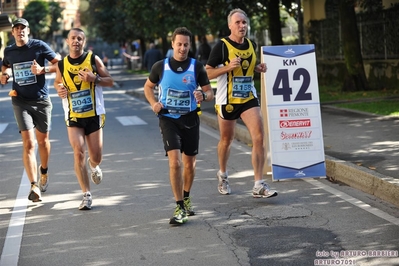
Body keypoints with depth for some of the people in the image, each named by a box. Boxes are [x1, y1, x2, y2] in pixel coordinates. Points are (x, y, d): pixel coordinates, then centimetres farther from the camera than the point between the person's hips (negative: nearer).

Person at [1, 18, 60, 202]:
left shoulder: (39, 46, -5)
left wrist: (42, 69, -21)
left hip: (41, 100, 0)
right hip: (20, 102, 1)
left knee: (43, 140, 15)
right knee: (28, 143, -12)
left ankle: (44, 173, 42)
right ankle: (34, 186, -19)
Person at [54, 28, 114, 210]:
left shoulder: (93, 59, -3)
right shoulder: (62, 64, 2)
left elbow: (110, 81, 0)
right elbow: (57, 81, 20)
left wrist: (94, 79, -19)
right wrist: (59, 89, -4)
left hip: (94, 114, 0)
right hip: (73, 117, 0)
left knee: (96, 157, 4)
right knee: (78, 153, -14)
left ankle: (93, 165, 45)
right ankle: (86, 195, -4)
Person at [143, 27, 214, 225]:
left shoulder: (197, 67, -1)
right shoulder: (161, 66, 0)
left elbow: (210, 93, 3)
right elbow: (148, 86, 16)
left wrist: (203, 95, -21)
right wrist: (153, 103, -2)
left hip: (190, 119, 2)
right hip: (168, 118, -2)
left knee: (189, 162, 11)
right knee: (175, 161, -16)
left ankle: (186, 198, 36)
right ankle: (180, 208, -11)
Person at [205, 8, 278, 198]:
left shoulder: (251, 45, 6)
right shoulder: (221, 46, -10)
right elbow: (207, 73, -10)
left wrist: (259, 68, 3)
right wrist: (228, 67, -23)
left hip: (249, 98, 4)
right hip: (227, 100, -4)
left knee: (259, 137, -12)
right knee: (226, 140, 11)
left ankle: (258, 186, -10)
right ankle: (222, 175, 39)